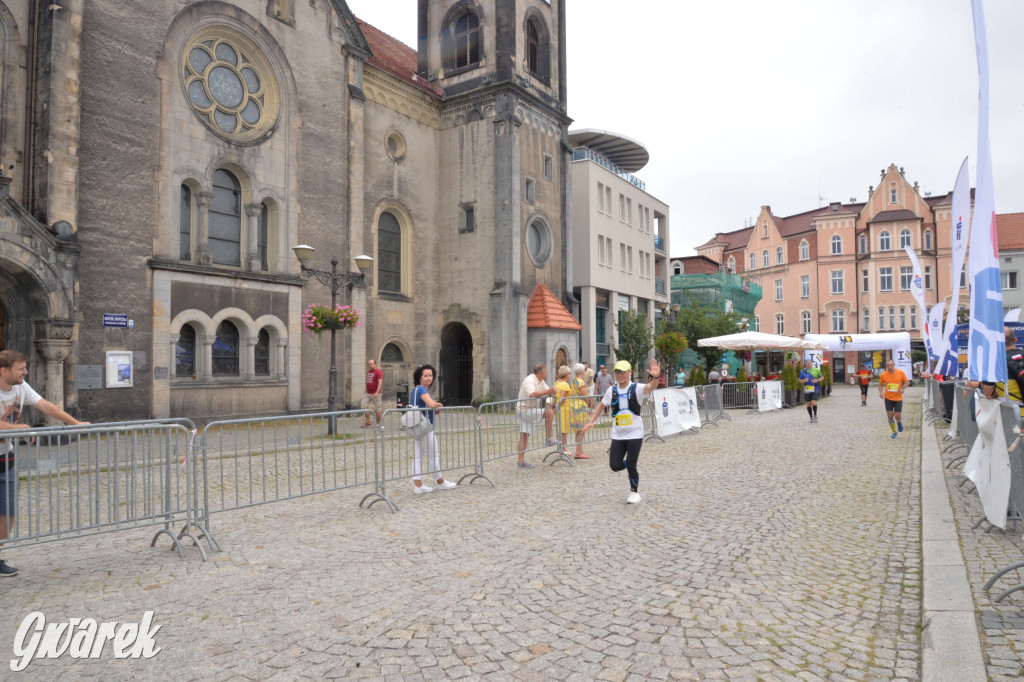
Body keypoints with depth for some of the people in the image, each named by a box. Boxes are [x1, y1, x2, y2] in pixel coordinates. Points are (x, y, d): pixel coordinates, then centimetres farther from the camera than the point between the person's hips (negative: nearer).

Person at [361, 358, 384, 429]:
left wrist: (377, 392, -28)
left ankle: (378, 423, 11)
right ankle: (368, 422, 6)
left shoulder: (378, 372, -10)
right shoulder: (368, 372, 15)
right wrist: (365, 391, 22)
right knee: (363, 406, -2)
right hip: (368, 393, 8)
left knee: (377, 409, 0)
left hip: (375, 394, -8)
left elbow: (380, 382, -19)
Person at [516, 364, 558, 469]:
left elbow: (548, 391, 10)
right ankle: (549, 439, -13)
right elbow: (532, 395, -34)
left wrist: (552, 392, -11)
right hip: (525, 410, -10)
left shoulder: (541, 381, 12)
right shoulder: (529, 380, -19)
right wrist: (547, 392, -35)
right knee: (549, 412, -20)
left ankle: (521, 462, 9)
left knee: (524, 436, 8)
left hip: (531, 410, 10)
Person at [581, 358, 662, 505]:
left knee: (631, 465, -6)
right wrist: (591, 421, 10)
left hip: (635, 434, -3)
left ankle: (634, 491, 20)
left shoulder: (636, 388, -9)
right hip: (617, 435, 4)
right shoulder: (611, 390, 3)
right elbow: (601, 405, 16)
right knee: (615, 466, -3)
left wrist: (656, 377, -50)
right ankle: (628, 463, 32)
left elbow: (650, 387, -29)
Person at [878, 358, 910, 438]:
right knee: (890, 416, -1)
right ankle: (894, 432, 19)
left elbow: (907, 382, 3)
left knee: (897, 416, -6)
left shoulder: (900, 372, -8)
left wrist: (902, 388, -16)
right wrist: (881, 392, -7)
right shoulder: (883, 375, -5)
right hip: (888, 398, 1)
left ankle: (899, 422, 32)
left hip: (898, 398, -1)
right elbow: (880, 384, 10)